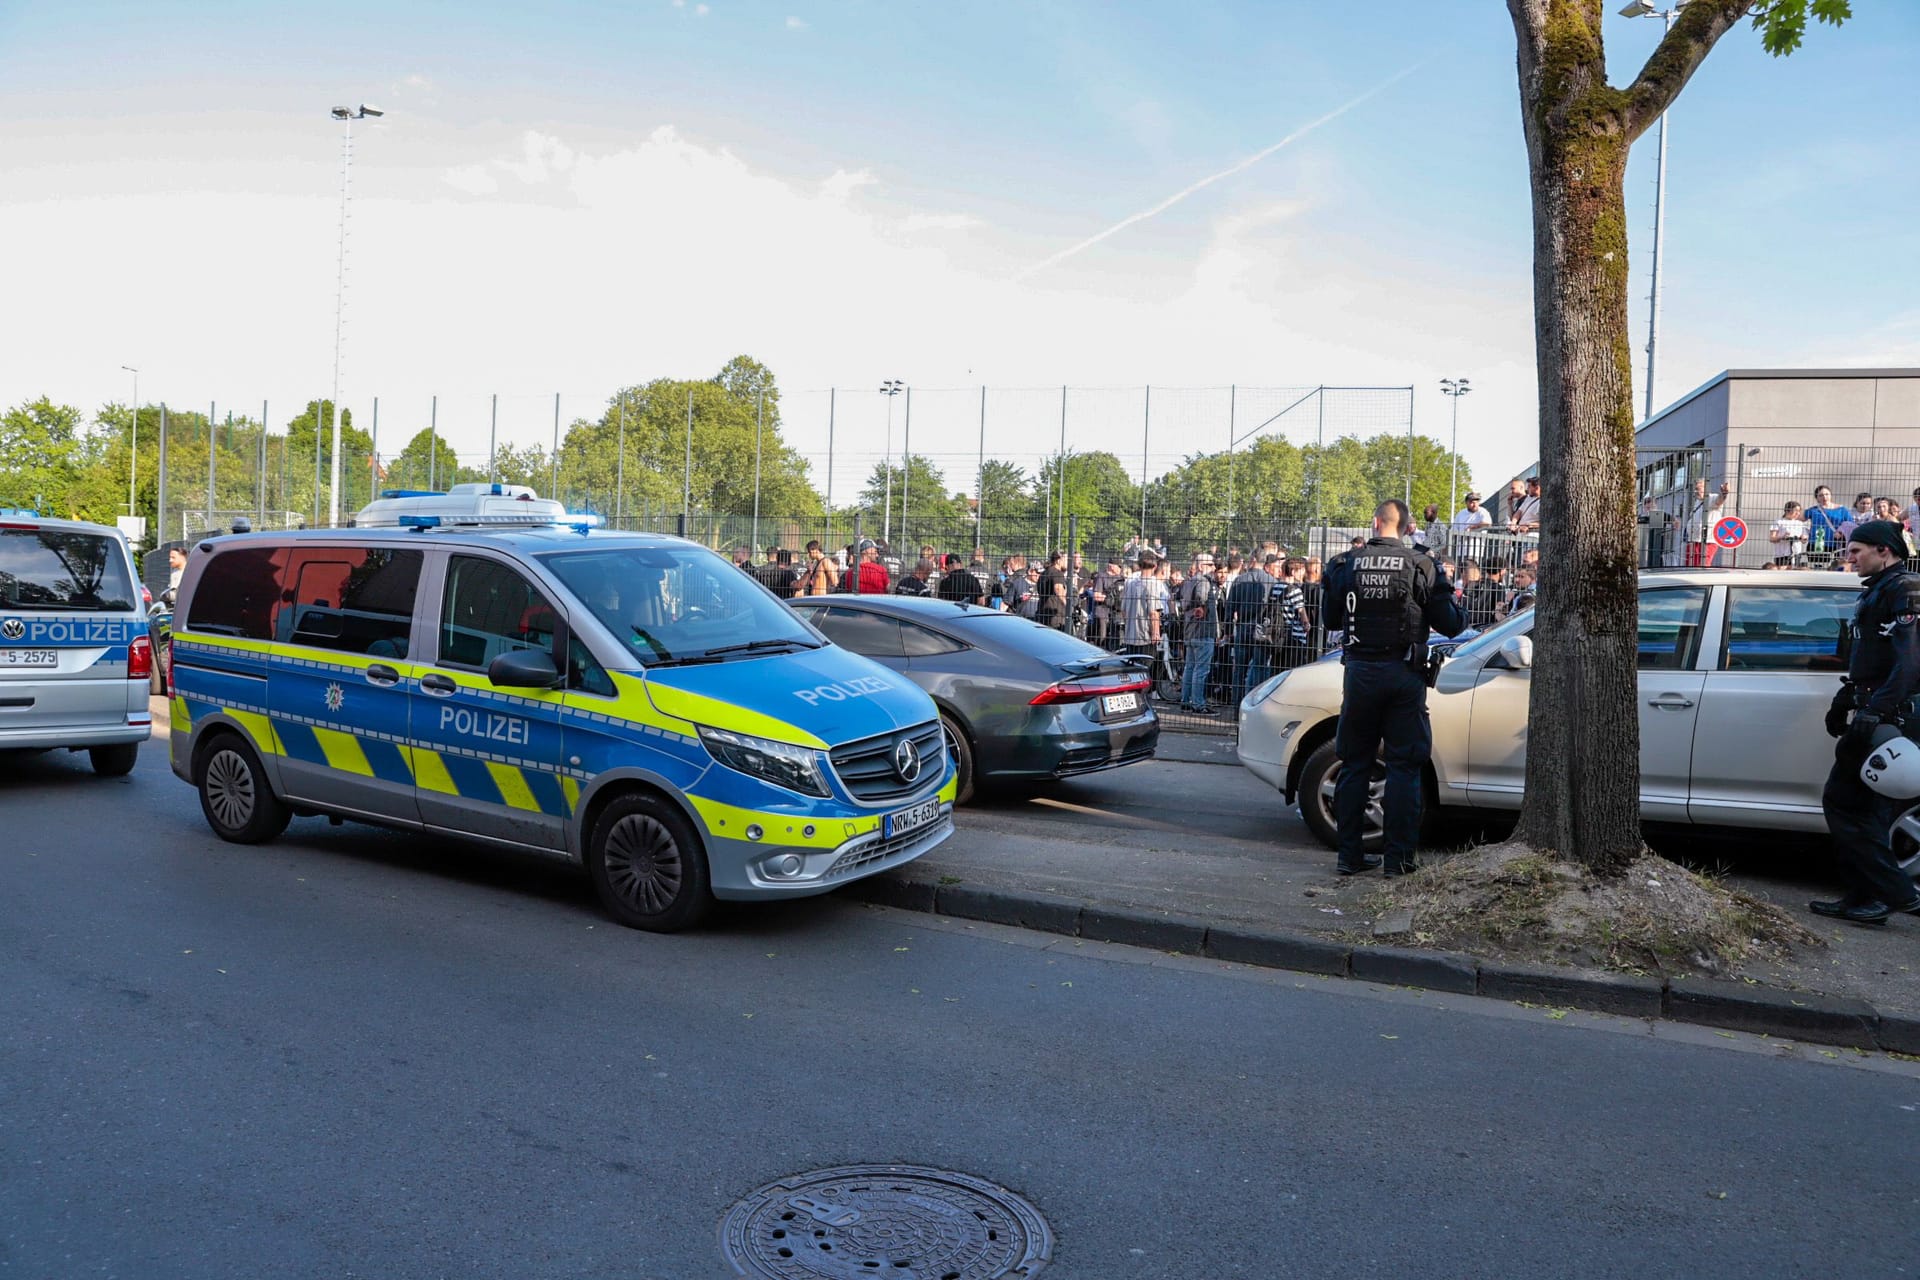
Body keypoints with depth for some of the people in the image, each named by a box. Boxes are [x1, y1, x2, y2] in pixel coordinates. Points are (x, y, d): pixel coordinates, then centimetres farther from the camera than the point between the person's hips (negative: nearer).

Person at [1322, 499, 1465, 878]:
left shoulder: (1350, 565, 0)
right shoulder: (1419, 566, -5)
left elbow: (1331, 619, 11)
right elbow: (1449, 625, -3)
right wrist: (1458, 610, 18)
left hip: (1359, 672, 2)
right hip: (1404, 675, -2)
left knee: (1354, 764, 10)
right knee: (1404, 767, 5)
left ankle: (1349, 854, 11)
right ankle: (1398, 857, 5)